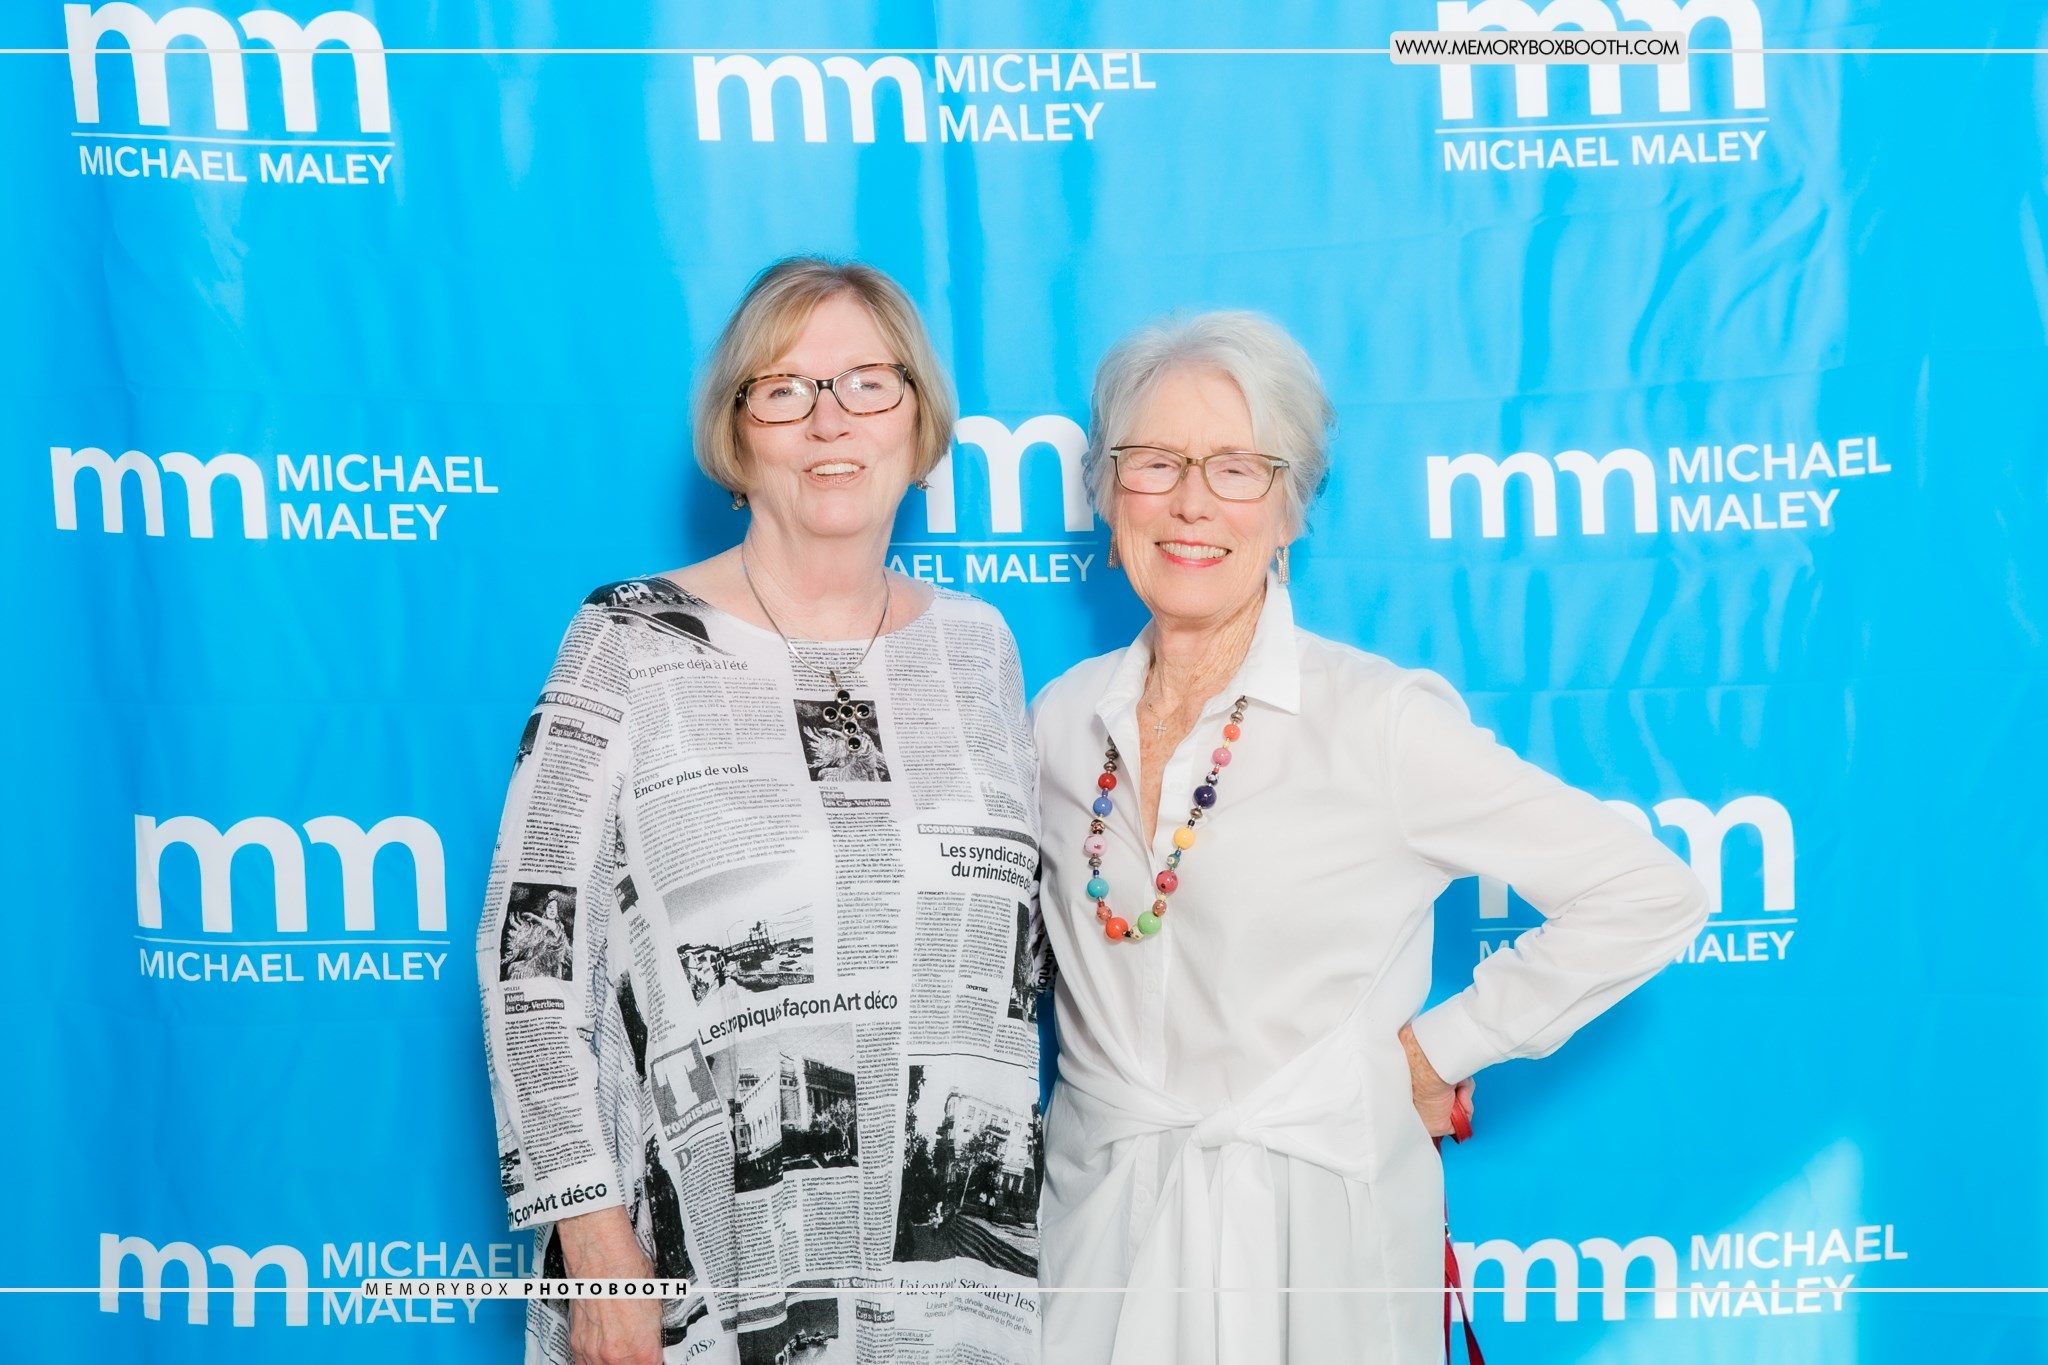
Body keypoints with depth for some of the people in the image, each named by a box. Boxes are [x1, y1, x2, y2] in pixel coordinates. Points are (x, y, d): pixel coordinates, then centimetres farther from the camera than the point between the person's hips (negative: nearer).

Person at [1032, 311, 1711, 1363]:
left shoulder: (1378, 719, -14)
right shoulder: (1061, 721, 0)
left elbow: (1649, 895, -13)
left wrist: (1436, 1049, -9)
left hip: (1313, 1239, -3)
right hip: (1096, 1230, 4)